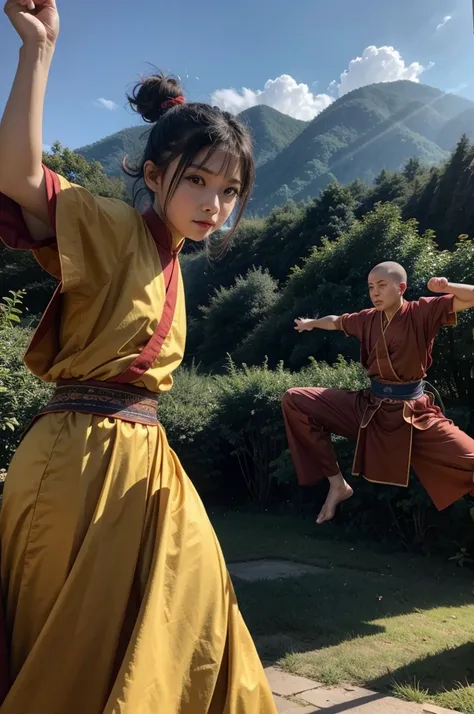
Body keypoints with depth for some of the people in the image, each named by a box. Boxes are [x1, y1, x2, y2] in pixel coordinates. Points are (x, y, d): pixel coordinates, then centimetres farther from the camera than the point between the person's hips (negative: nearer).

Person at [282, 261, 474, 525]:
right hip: (368, 409, 4)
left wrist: (446, 287, -30)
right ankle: (337, 484, 6)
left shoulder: (423, 312, -9)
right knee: (295, 401, -3)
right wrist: (311, 323, 42)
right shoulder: (368, 319, 4)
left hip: (415, 415, -4)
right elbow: (337, 321, 26)